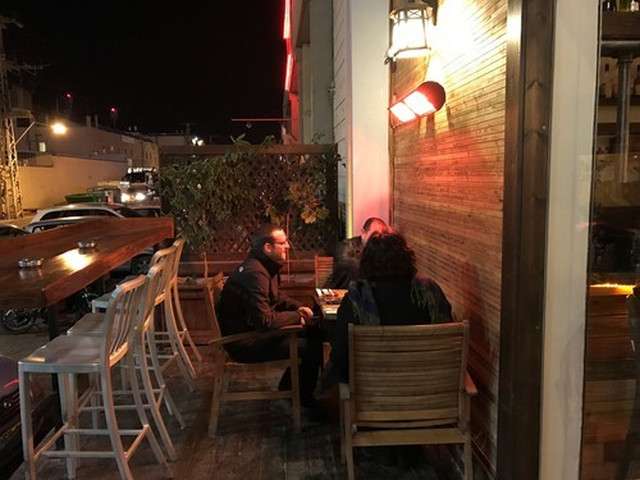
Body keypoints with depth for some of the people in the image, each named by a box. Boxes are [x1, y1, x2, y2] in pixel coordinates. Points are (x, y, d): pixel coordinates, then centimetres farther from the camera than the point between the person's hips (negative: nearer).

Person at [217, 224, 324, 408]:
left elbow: (276, 297, 21)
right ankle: (304, 398, 9)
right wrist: (297, 317, -16)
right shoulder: (254, 273, -27)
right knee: (311, 347, -14)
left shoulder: (266, 266, 5)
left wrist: (298, 307, 4)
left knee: (312, 332, 11)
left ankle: (288, 387, 22)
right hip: (245, 343, -10)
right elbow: (264, 320, -30)